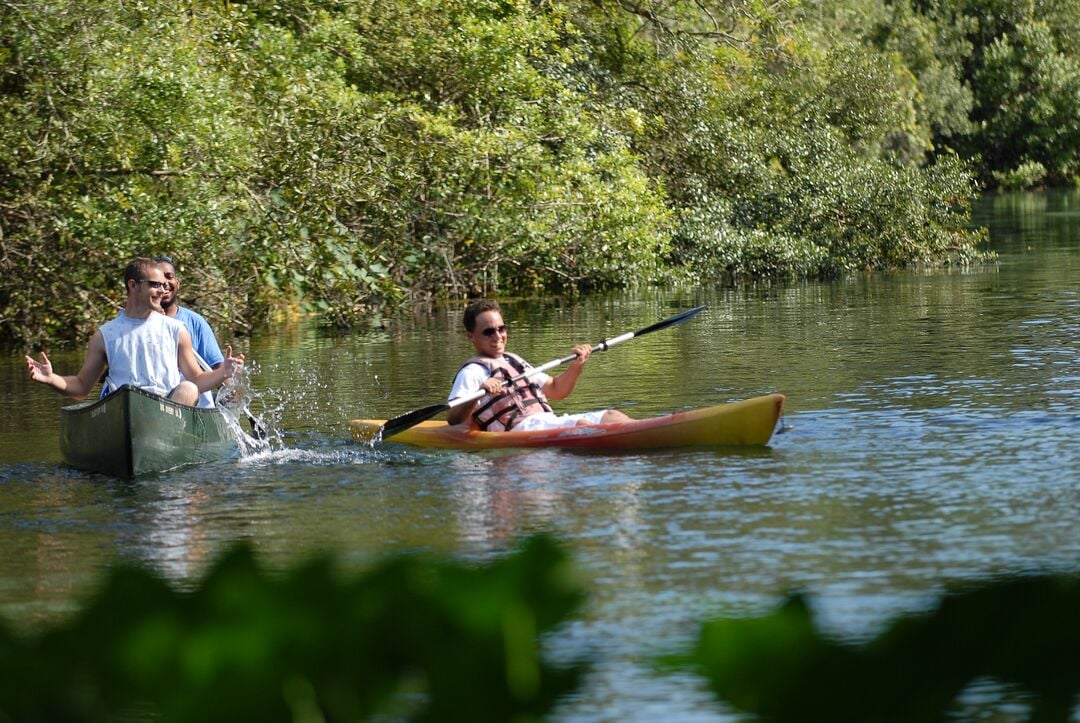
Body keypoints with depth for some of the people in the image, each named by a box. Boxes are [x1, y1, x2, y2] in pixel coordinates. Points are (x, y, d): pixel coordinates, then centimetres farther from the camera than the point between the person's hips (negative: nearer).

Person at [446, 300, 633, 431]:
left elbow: (555, 390, 33)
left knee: (611, 416, -7)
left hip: (551, 422, 8)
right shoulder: (473, 371, 4)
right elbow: (453, 419, -11)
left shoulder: (515, 361, 30)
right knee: (580, 425, -31)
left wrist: (576, 366, 15)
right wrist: (479, 393, -29)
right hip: (519, 428, -8)